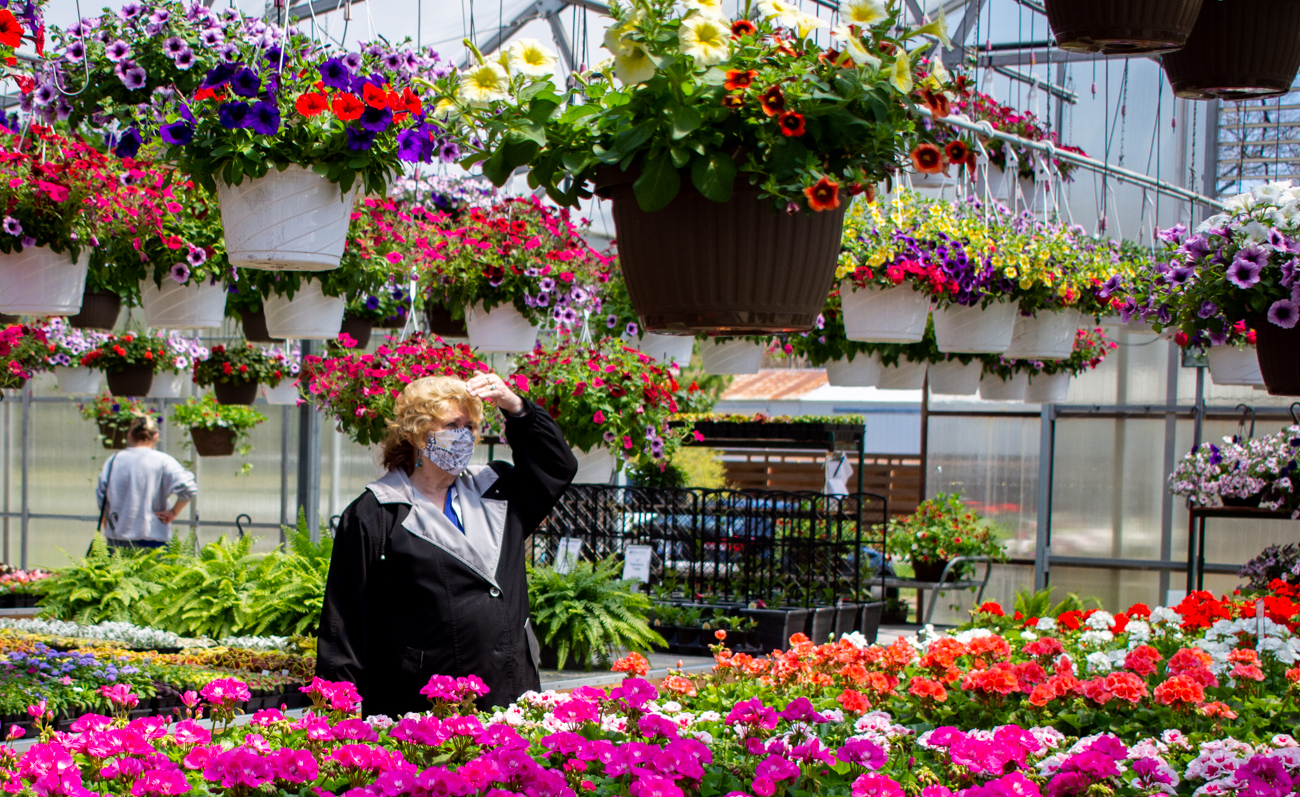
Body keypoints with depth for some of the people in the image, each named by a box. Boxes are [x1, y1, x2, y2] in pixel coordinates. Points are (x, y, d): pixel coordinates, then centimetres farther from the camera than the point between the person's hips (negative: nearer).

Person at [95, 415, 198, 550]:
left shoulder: (114, 460, 6)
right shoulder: (162, 461, -5)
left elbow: (101, 497, 9)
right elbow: (188, 489, -17)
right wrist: (173, 513, -4)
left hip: (116, 538, 3)